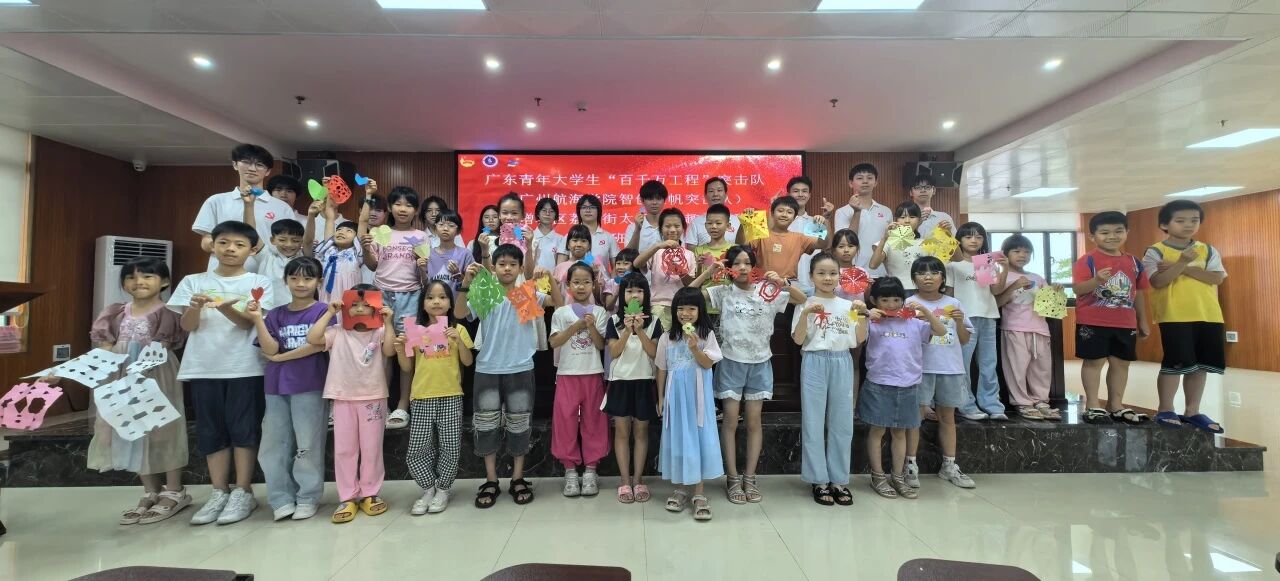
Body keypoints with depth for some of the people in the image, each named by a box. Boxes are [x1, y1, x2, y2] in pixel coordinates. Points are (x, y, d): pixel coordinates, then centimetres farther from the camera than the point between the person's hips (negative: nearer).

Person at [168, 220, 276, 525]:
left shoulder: (259, 282, 1)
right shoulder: (194, 281, 8)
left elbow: (248, 322, -9)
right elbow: (187, 326, 2)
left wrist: (225, 307, -28)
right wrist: (195, 307, -19)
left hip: (245, 367, -3)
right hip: (204, 367, 3)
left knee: (243, 428, 0)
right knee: (211, 430, 8)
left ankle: (243, 493, 10)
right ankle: (219, 492, 19)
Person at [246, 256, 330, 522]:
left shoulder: (322, 311, -1)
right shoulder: (275, 315, 10)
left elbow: (317, 345, -11)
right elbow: (270, 349, -2)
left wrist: (280, 357, -4)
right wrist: (257, 319, -11)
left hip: (310, 386, -4)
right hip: (277, 386, 5)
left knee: (308, 444, 2)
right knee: (274, 444, 8)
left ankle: (308, 498, 13)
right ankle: (282, 499, 19)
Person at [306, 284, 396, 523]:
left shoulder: (380, 332, 0)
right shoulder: (337, 333, 3)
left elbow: (390, 350, -18)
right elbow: (312, 338, -12)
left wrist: (388, 322, -19)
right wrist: (329, 313, -8)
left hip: (373, 398, -2)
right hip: (343, 398, 2)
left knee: (371, 448, 7)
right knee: (344, 449, 8)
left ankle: (370, 494, 20)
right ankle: (347, 497, 18)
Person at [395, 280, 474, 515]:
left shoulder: (458, 330, 2)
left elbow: (468, 362, -2)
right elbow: (407, 368, 8)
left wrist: (459, 341, -17)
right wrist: (400, 350, -9)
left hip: (451, 397, -1)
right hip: (422, 398, 1)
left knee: (449, 447, 3)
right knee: (417, 449, 1)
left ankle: (443, 490, 23)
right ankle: (428, 489, 22)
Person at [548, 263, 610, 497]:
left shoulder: (599, 312, 3)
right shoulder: (561, 312, 2)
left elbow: (601, 345, -2)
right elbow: (554, 343, -6)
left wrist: (591, 326, -17)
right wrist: (576, 326, -14)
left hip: (593, 374, 0)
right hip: (567, 374, 0)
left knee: (593, 421, 4)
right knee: (565, 420, 1)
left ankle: (590, 469, 15)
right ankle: (570, 469, 13)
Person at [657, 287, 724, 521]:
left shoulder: (707, 335, -2)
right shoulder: (667, 337, 2)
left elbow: (708, 364, -8)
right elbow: (662, 370, 7)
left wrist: (695, 348, -23)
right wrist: (660, 398, 8)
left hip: (698, 395, -1)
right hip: (675, 395, 2)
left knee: (700, 438, 0)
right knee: (677, 439, 7)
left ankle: (699, 494, 9)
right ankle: (679, 489, 21)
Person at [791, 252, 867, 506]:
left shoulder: (847, 305, 9)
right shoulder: (806, 304, 0)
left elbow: (860, 338, 6)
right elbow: (798, 340, -7)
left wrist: (863, 314, -7)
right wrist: (806, 314, -19)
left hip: (842, 364, 3)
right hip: (815, 363, -3)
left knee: (842, 422, 7)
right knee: (814, 422, 1)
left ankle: (839, 479, 18)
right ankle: (819, 480, 11)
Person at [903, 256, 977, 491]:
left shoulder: (953, 304, 8)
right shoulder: (910, 304, -3)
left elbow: (965, 340, 11)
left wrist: (959, 322, -7)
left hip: (950, 368, 4)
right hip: (920, 368, -4)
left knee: (947, 416, 13)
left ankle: (949, 466, 23)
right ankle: (911, 466, 4)